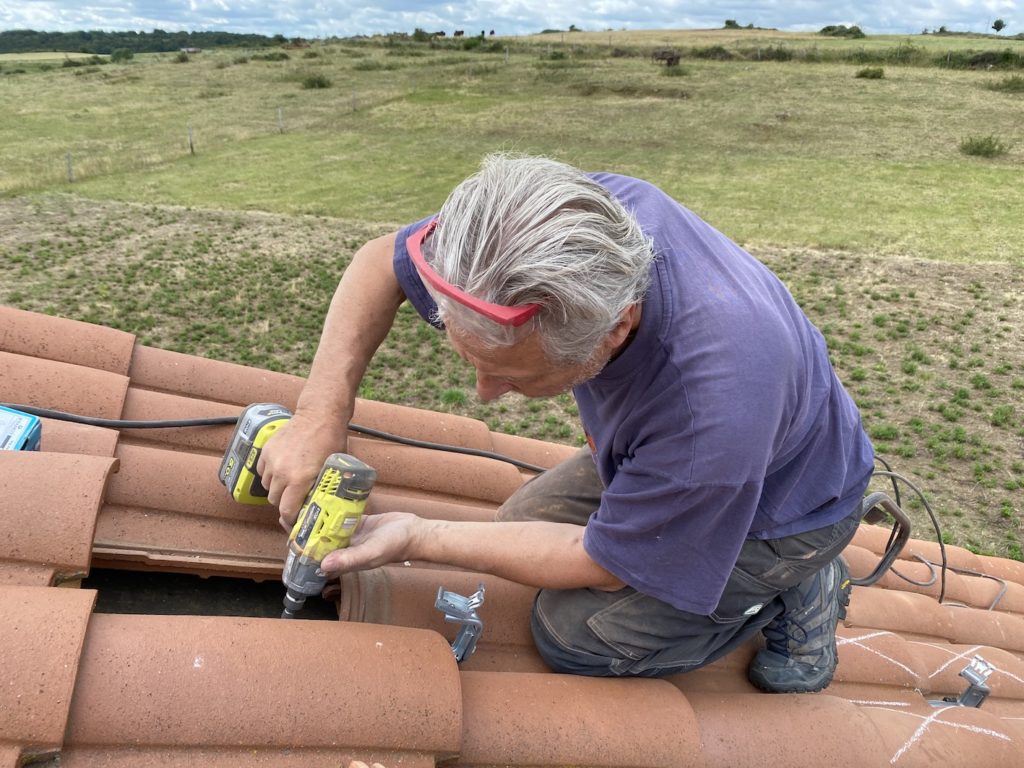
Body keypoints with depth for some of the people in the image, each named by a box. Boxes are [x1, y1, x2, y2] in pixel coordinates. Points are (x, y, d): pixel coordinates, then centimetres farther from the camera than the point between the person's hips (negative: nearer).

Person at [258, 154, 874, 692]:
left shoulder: (713, 404, -46)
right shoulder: (576, 215, -30)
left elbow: (603, 565, -26)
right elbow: (382, 264, -14)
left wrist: (418, 539, -23)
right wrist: (321, 413, -26)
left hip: (779, 508, -6)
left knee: (574, 635, -13)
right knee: (524, 524, 8)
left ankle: (793, 592, 5)